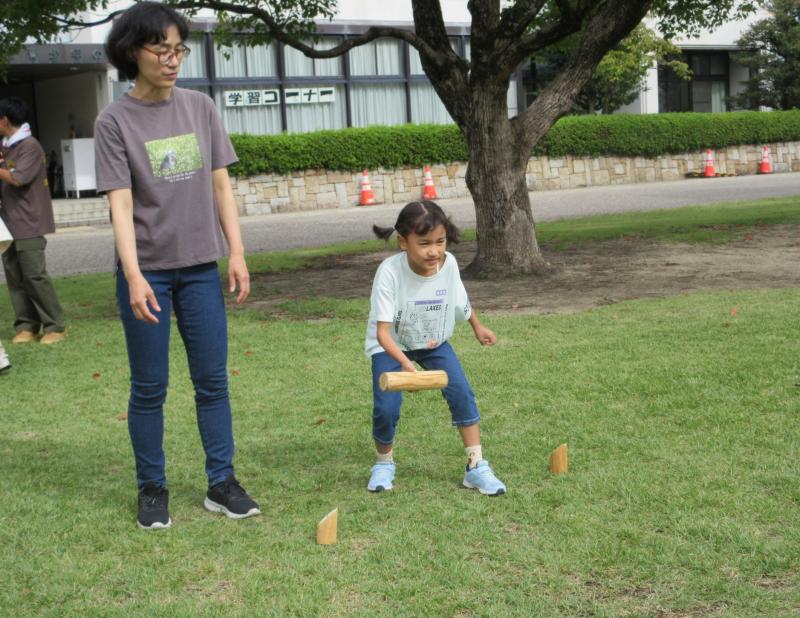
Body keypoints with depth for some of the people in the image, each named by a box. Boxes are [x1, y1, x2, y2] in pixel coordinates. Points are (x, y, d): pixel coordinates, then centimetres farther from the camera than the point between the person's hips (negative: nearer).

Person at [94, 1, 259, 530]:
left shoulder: (200, 108, 4)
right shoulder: (115, 121, -6)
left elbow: (221, 186, 7)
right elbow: (120, 204, -11)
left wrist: (237, 254, 1)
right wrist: (134, 277, -21)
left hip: (201, 268, 3)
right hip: (147, 272, -3)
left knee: (213, 380, 6)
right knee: (150, 387, 5)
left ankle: (222, 483, 16)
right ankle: (153, 489, 17)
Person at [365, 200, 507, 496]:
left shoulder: (448, 264, -21)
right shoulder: (390, 272, -34)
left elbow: (461, 302, 4)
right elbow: (382, 331, -37)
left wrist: (477, 327, 20)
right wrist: (404, 363, -53)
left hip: (433, 342, 3)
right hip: (391, 345, -3)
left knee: (461, 392, -14)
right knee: (386, 407, -17)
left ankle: (476, 466, -2)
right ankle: (384, 463, 14)